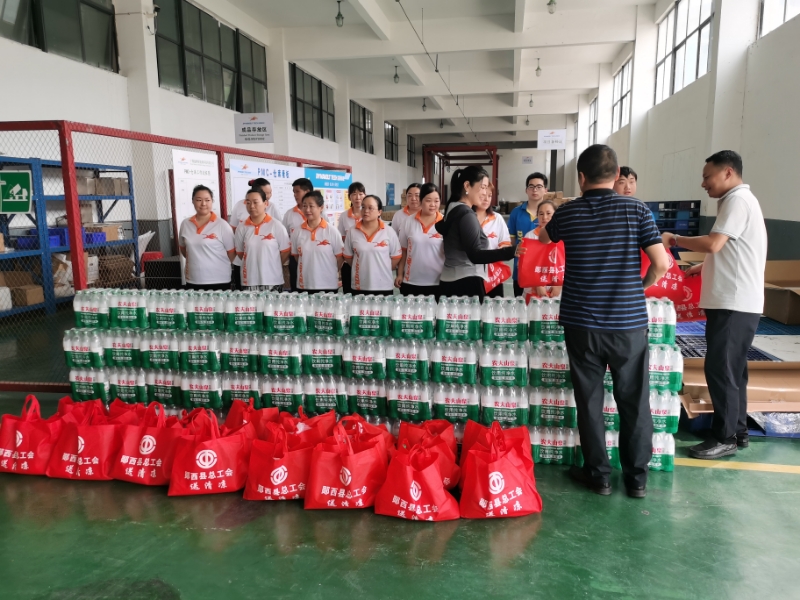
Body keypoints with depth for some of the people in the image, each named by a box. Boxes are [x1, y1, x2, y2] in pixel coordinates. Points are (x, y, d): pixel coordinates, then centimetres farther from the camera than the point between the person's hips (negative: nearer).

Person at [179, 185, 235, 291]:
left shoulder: (222, 225, -7)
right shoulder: (185, 224, 4)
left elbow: (231, 253, -1)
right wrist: (196, 262, 11)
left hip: (219, 281, -3)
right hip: (192, 281, 4)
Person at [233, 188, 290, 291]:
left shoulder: (276, 226, -5)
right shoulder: (241, 228, 3)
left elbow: (285, 252, 1)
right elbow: (240, 253, 13)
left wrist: (271, 266, 7)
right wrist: (253, 264, 10)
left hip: (273, 281, -2)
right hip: (249, 281, 2)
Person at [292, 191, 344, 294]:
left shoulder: (332, 232, -6)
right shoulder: (297, 232, 1)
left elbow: (339, 258, 1)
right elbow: (296, 256, 13)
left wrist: (329, 274, 7)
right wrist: (309, 270, 11)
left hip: (328, 285, -2)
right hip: (304, 285, 2)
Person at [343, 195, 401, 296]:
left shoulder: (389, 232, -3)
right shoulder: (352, 232, 0)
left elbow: (396, 257, 3)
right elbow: (348, 257, 9)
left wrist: (383, 270, 4)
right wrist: (362, 269, 6)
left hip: (384, 286, -1)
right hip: (359, 286, 1)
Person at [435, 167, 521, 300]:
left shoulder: (452, 209, 12)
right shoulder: (466, 215, -15)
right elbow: (475, 255, -24)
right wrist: (511, 251, -33)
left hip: (450, 281, 10)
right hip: (465, 283, -10)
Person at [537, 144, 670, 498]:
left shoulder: (567, 213, 0)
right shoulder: (637, 211, -4)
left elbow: (543, 239, 21)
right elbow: (662, 264, -7)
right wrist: (642, 285, 13)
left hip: (581, 323, 1)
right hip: (629, 321, 0)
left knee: (589, 401, 11)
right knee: (634, 401, 11)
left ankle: (597, 475, 20)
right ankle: (636, 477, 21)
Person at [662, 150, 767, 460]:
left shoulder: (738, 199, -12)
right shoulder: (737, 200, 20)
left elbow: (713, 243, -22)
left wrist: (675, 239, -8)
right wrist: (701, 268, 15)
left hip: (734, 303, -10)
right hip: (734, 301, 10)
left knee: (720, 369, -6)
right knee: (731, 368, 15)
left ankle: (725, 438, 3)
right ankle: (738, 431, 24)